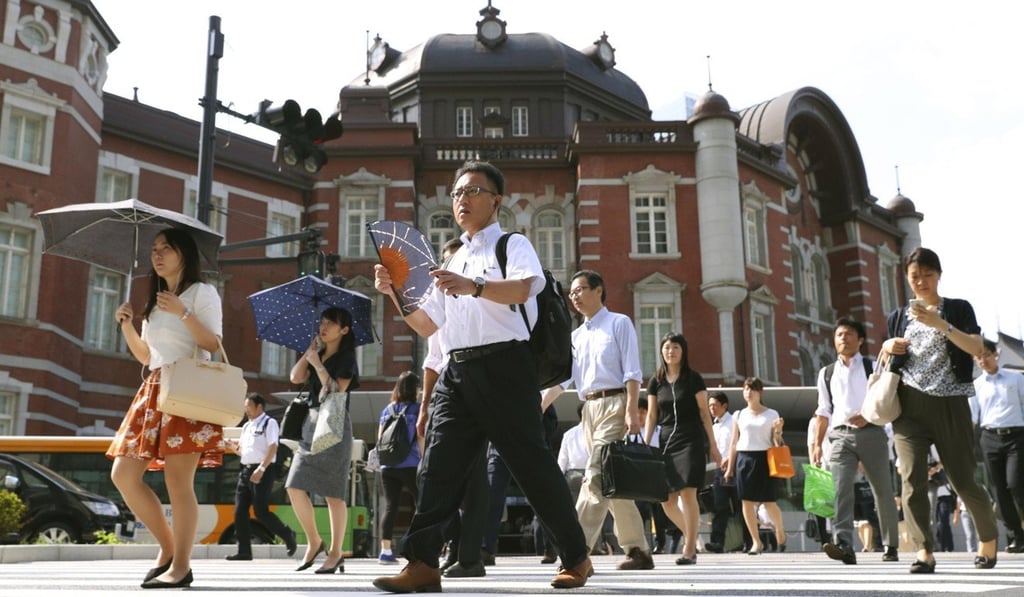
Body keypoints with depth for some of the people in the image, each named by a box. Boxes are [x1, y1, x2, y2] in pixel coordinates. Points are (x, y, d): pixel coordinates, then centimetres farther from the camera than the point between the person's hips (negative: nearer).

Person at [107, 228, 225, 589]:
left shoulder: (202, 292, 1)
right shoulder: (155, 301, 23)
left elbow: (214, 345, -10)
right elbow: (145, 356, 22)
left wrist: (183, 313, -19)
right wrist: (127, 325, 8)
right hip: (154, 390, 8)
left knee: (178, 480, -11)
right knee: (123, 475, 2)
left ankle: (181, 565, -5)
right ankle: (167, 547, 13)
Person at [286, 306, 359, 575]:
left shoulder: (346, 358, -2)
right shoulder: (318, 354, 16)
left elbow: (337, 391, -14)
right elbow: (296, 377, 4)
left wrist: (318, 364, -12)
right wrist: (310, 350, 4)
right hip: (312, 422, 7)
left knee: (333, 494, -5)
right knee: (295, 487, -1)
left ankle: (335, 553, 3)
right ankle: (314, 542, 14)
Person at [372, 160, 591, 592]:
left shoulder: (512, 244, 5)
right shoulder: (452, 263, 25)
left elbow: (523, 288, -19)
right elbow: (426, 326, 21)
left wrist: (474, 286, -36)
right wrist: (396, 294, 6)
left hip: (504, 365, -6)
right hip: (457, 371, 6)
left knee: (531, 462, -2)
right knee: (438, 464, -4)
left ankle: (576, 559, 11)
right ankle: (422, 563, -2)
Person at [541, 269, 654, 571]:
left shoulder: (618, 323, 3)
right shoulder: (576, 336, 20)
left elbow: (632, 372, -5)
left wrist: (632, 411, -16)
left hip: (614, 403, -7)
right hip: (589, 408, 7)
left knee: (596, 476, -16)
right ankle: (639, 551, 15)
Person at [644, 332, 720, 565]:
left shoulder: (693, 379, 2)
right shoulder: (656, 381, 11)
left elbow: (704, 413, 1)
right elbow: (651, 416, 11)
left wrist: (713, 446, -1)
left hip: (691, 440, -4)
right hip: (666, 441, 4)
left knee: (687, 493, -13)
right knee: (666, 499, 1)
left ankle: (689, 550, -6)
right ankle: (690, 536, 25)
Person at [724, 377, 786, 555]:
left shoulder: (771, 414, 5)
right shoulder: (739, 415, 11)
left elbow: (776, 442, 6)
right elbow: (734, 443, 13)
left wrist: (778, 431, -15)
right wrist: (729, 467, 10)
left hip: (763, 458, -2)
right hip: (743, 458, 2)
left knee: (768, 501, -2)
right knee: (747, 501, 0)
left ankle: (780, 531, 27)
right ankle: (756, 542, 9)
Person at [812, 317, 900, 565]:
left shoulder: (873, 367, 6)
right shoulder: (826, 373, 14)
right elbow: (824, 411, 16)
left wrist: (869, 416, -16)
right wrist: (817, 444, 10)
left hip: (871, 432, -1)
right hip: (841, 436, 1)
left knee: (883, 491, 7)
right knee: (841, 488, -17)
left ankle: (891, 546, 22)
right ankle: (843, 545, -28)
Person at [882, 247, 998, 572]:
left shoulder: (958, 308, 5)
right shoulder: (898, 317, 14)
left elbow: (977, 348, -11)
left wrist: (939, 323, -22)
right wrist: (887, 348, 2)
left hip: (949, 403, -2)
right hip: (908, 405, 2)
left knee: (963, 480, 4)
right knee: (913, 480, -12)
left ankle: (988, 538, 29)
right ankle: (924, 552, -10)